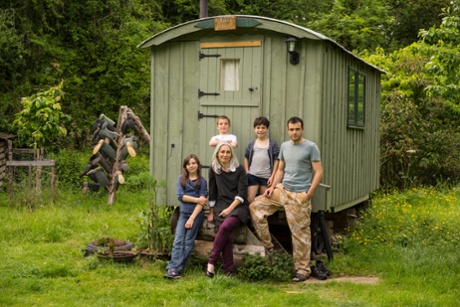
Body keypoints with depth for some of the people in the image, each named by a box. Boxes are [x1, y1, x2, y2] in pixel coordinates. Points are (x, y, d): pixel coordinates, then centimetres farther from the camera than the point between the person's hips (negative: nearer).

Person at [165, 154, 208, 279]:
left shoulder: (202, 181, 1)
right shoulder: (181, 179, 8)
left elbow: (202, 201, -6)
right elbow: (180, 196, -3)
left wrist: (192, 218, -13)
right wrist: (197, 199, -11)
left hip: (196, 214, -2)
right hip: (183, 213, 2)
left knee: (188, 242, -6)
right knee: (178, 241, -9)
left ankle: (175, 269, -8)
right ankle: (172, 268, -18)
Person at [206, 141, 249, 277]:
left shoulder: (239, 169, -1)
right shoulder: (213, 169, 7)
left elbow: (242, 193, -6)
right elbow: (212, 192, 12)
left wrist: (230, 209, -14)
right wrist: (211, 212, 11)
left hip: (238, 207, -2)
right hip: (221, 206, 2)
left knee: (225, 226, -31)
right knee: (227, 237, -22)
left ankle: (211, 261, -24)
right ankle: (228, 271, -21)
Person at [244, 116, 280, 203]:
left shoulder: (273, 144, 0)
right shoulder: (251, 144, 8)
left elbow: (276, 160, 0)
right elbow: (246, 158, 13)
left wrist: (272, 176, -6)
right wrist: (247, 173, 3)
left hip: (266, 176, -1)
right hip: (252, 176, 2)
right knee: (250, 200, -6)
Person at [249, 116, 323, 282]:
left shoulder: (311, 147, -7)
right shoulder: (284, 146, 11)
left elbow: (319, 172, -9)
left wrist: (308, 195, -15)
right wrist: (273, 187, 3)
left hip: (299, 195, -7)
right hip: (282, 190, 7)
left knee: (300, 233, -2)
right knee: (255, 206, 2)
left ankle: (303, 270, 9)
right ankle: (268, 246, 9)